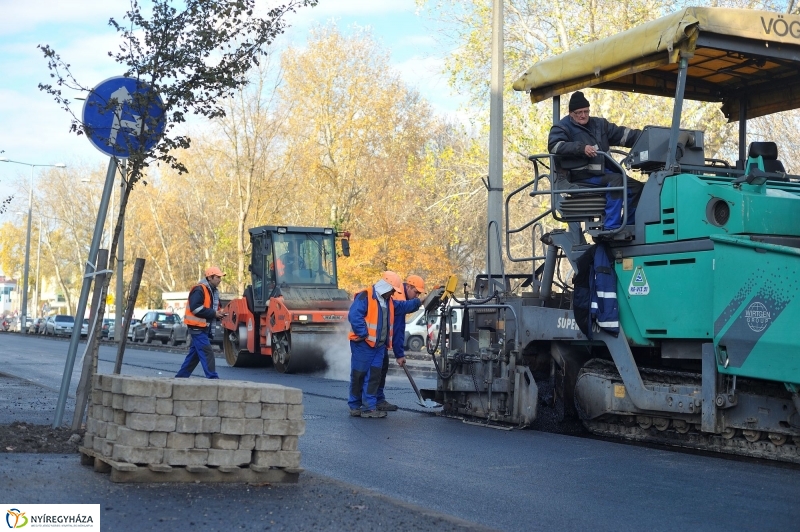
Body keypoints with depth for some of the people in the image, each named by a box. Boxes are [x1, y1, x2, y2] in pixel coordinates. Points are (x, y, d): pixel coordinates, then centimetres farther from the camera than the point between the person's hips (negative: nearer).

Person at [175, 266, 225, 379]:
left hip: (205, 328, 10)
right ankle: (212, 378, -15)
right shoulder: (199, 289, -14)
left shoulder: (214, 291, 16)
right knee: (207, 353, -13)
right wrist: (214, 313, -20)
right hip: (197, 327, -10)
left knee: (194, 354, 13)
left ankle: (181, 376, 21)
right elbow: (195, 308, -23)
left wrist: (219, 314, 2)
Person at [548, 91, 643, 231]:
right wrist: (581, 148, -26)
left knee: (637, 187, 0)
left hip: (603, 172, 8)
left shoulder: (599, 124, 22)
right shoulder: (563, 127, 4)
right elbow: (554, 145, -15)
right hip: (583, 177, -8)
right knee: (616, 180, -31)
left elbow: (622, 134, 21)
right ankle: (610, 227, -35)